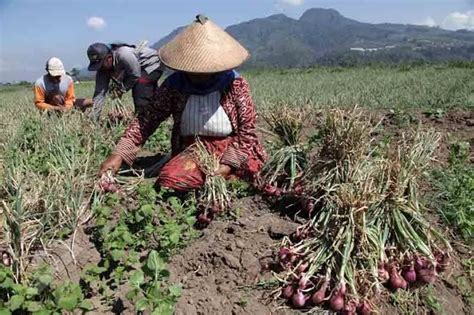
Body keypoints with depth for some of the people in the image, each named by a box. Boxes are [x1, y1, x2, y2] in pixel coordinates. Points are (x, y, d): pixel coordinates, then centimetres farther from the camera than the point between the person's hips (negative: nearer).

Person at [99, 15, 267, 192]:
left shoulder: (235, 84, -4)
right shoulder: (173, 85, 1)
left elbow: (247, 129, -3)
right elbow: (147, 118, 0)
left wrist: (228, 164, -16)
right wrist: (119, 154, -12)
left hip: (231, 149, -2)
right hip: (192, 149, 2)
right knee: (170, 178, -28)